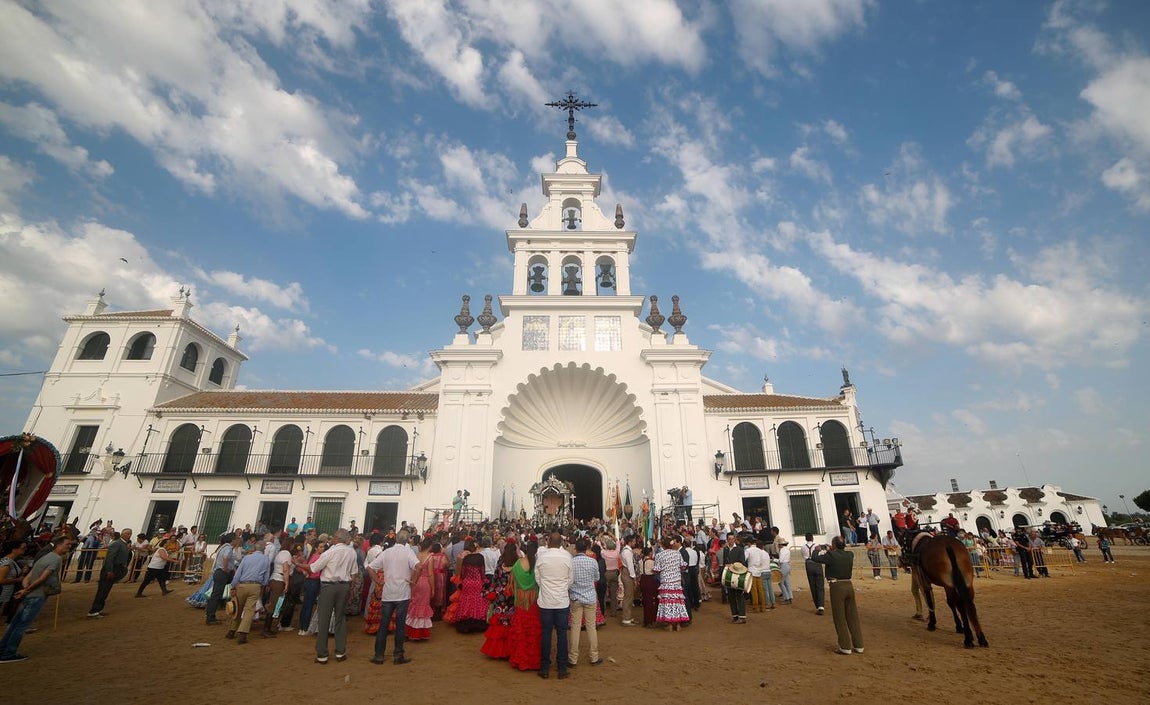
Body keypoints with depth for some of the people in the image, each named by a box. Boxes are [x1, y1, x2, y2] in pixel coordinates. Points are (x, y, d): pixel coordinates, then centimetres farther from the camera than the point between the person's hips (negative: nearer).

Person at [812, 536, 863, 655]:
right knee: (853, 617, 15)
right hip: (849, 586, 6)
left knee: (840, 619, 5)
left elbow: (815, 558, -7)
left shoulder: (831, 555, -15)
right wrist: (833, 551, 29)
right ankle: (858, 646, 22)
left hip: (837, 587, -5)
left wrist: (817, 550, 12)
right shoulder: (850, 555, 1)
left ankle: (845, 647, 9)